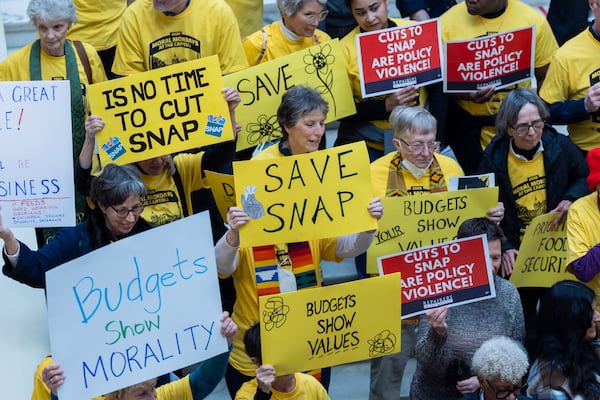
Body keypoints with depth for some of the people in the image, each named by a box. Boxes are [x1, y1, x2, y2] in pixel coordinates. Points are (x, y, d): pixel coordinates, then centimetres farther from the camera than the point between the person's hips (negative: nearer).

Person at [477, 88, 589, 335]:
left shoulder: (559, 146, -8)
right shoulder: (494, 157, -10)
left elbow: (585, 177, 10)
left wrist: (571, 199, -11)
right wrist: (503, 247, -15)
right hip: (516, 255, -1)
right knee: (520, 325, 9)